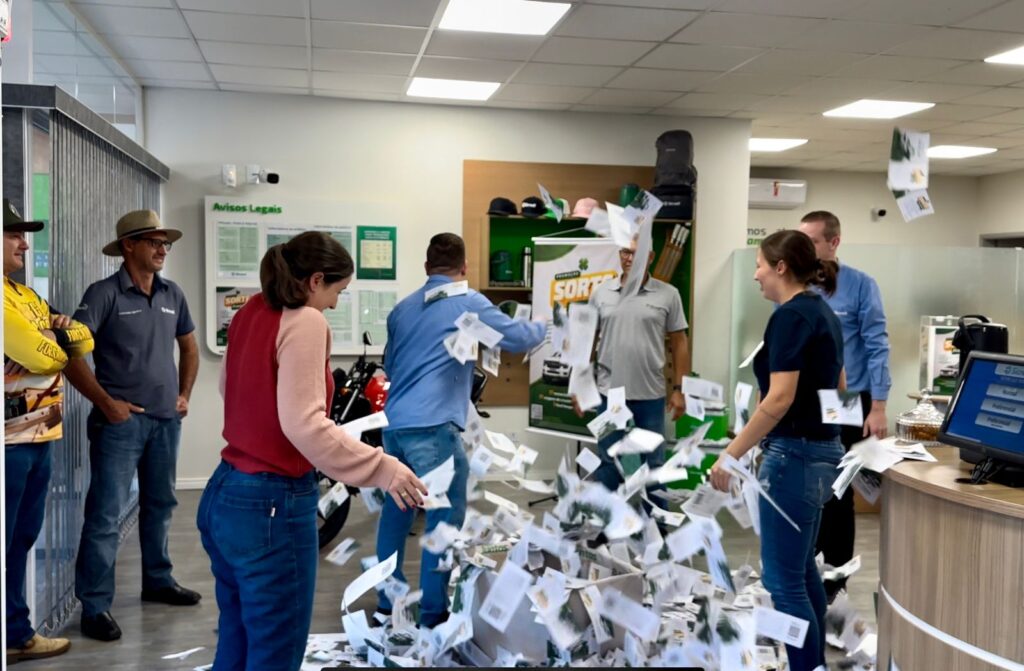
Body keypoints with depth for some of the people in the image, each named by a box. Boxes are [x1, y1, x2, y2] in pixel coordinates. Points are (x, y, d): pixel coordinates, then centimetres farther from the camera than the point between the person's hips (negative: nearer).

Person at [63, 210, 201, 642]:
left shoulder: (173, 295, 9)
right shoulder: (105, 294, -9)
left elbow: (189, 347, 21)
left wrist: (184, 395, 12)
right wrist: (106, 403, -15)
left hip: (166, 419, 6)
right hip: (121, 420, -6)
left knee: (160, 504, 17)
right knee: (105, 513, -3)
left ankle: (158, 581, 32)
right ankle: (95, 606, 5)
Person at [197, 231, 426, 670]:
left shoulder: (250, 313, 8)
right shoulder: (305, 322, -16)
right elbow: (303, 425, -27)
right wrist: (382, 468, -26)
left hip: (224, 495, 9)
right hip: (272, 505, -9)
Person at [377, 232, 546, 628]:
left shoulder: (402, 309, 16)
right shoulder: (468, 304, -3)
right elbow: (518, 339, 4)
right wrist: (543, 327, 25)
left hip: (394, 422, 7)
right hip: (432, 426, -7)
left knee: (397, 507, 18)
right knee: (445, 515, 1)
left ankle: (388, 598, 27)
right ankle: (433, 613, 5)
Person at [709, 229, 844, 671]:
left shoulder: (791, 315, -17)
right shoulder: (823, 313, 13)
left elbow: (779, 399, -24)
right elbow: (838, 387, 21)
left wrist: (731, 454, -20)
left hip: (795, 455, -10)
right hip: (821, 450, 10)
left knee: (782, 577, -1)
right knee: (801, 568, 20)